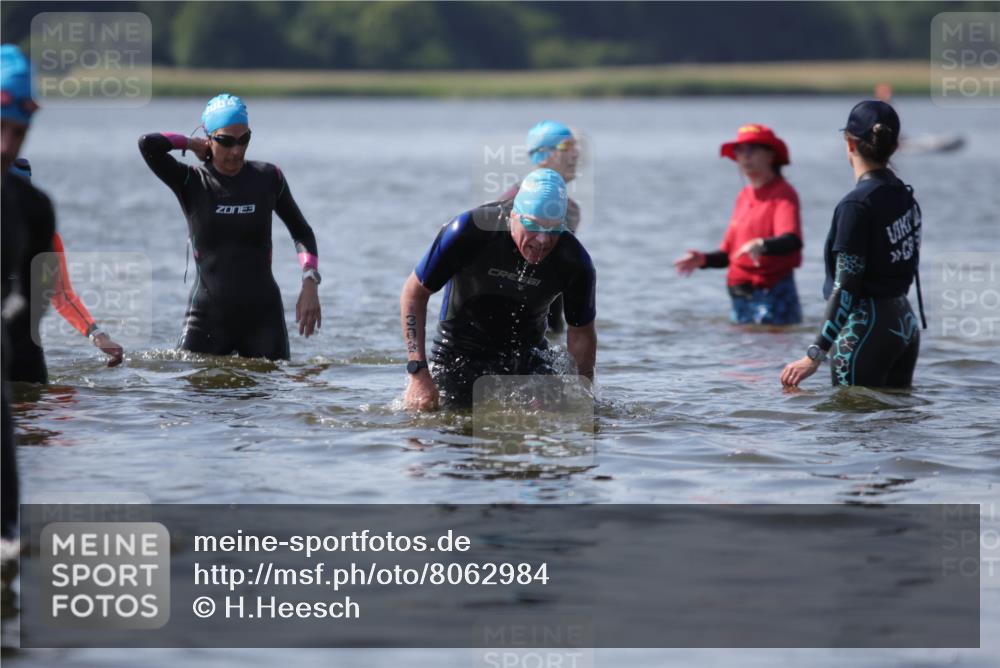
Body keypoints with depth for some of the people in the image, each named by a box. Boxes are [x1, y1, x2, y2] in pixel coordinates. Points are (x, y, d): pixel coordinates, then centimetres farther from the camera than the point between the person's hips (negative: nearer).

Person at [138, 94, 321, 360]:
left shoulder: (268, 178, 3)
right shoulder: (192, 183, -3)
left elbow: (301, 231, 15)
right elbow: (148, 144, -19)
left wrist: (310, 283, 1)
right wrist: (192, 144, -2)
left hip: (263, 316, 2)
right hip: (208, 318, -1)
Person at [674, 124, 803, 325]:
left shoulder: (783, 193, -7)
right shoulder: (744, 196, 15)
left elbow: (792, 241, -26)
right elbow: (729, 253, 18)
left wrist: (762, 245, -44)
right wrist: (702, 260, 0)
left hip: (773, 295, -7)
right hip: (740, 298, 7)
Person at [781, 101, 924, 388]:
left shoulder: (856, 205, -16)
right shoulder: (905, 195, 8)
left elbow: (846, 287, -19)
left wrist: (815, 355, -17)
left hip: (868, 330, -9)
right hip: (905, 323, 9)